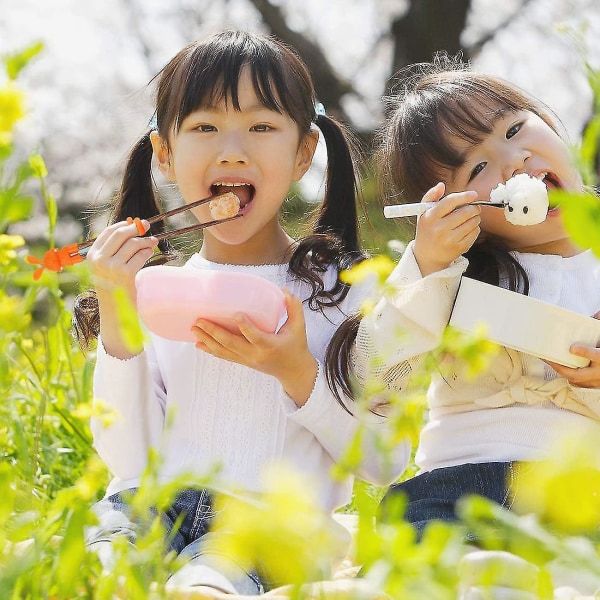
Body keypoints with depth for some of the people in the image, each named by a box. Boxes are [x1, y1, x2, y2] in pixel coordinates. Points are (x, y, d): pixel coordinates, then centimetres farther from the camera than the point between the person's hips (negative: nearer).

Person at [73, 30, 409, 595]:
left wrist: (299, 374, -11)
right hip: (153, 506, 2)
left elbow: (385, 462, 3)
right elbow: (128, 460, 3)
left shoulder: (344, 287, 6)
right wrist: (116, 319, -6)